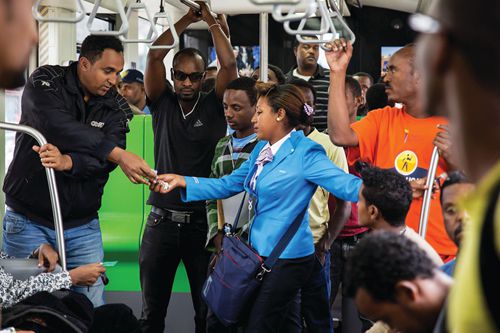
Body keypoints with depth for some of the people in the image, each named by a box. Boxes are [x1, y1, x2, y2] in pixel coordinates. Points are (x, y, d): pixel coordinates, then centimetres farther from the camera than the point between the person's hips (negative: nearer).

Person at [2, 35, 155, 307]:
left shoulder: (116, 107, 1)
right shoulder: (45, 82, -8)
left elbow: (105, 160, -15)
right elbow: (57, 126, -28)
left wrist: (67, 162, -36)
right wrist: (118, 154, -37)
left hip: (82, 226, 3)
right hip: (29, 221, -2)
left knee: (93, 309, 0)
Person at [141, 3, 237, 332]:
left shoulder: (213, 107, 2)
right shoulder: (163, 104, 5)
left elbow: (229, 63, -9)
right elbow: (154, 56, -5)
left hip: (203, 220, -1)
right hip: (162, 219, 1)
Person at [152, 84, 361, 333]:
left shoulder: (305, 153, -14)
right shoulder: (262, 150, 11)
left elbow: (344, 184, -23)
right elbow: (227, 185, 15)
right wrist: (182, 181, 6)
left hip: (287, 258, -9)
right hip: (259, 251, 9)